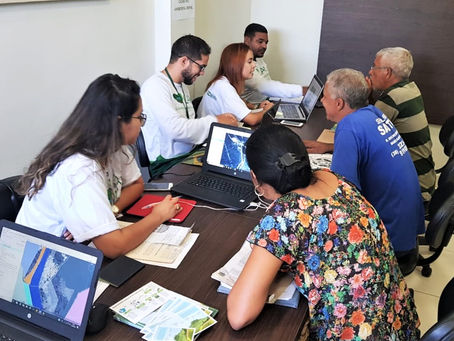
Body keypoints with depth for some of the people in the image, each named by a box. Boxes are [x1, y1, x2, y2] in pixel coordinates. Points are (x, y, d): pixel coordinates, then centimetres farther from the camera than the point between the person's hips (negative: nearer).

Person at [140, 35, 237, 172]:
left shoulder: (182, 85, 17)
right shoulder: (155, 86, -14)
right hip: (167, 165, -9)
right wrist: (215, 121, -15)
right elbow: (175, 128, -26)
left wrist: (222, 121, 3)